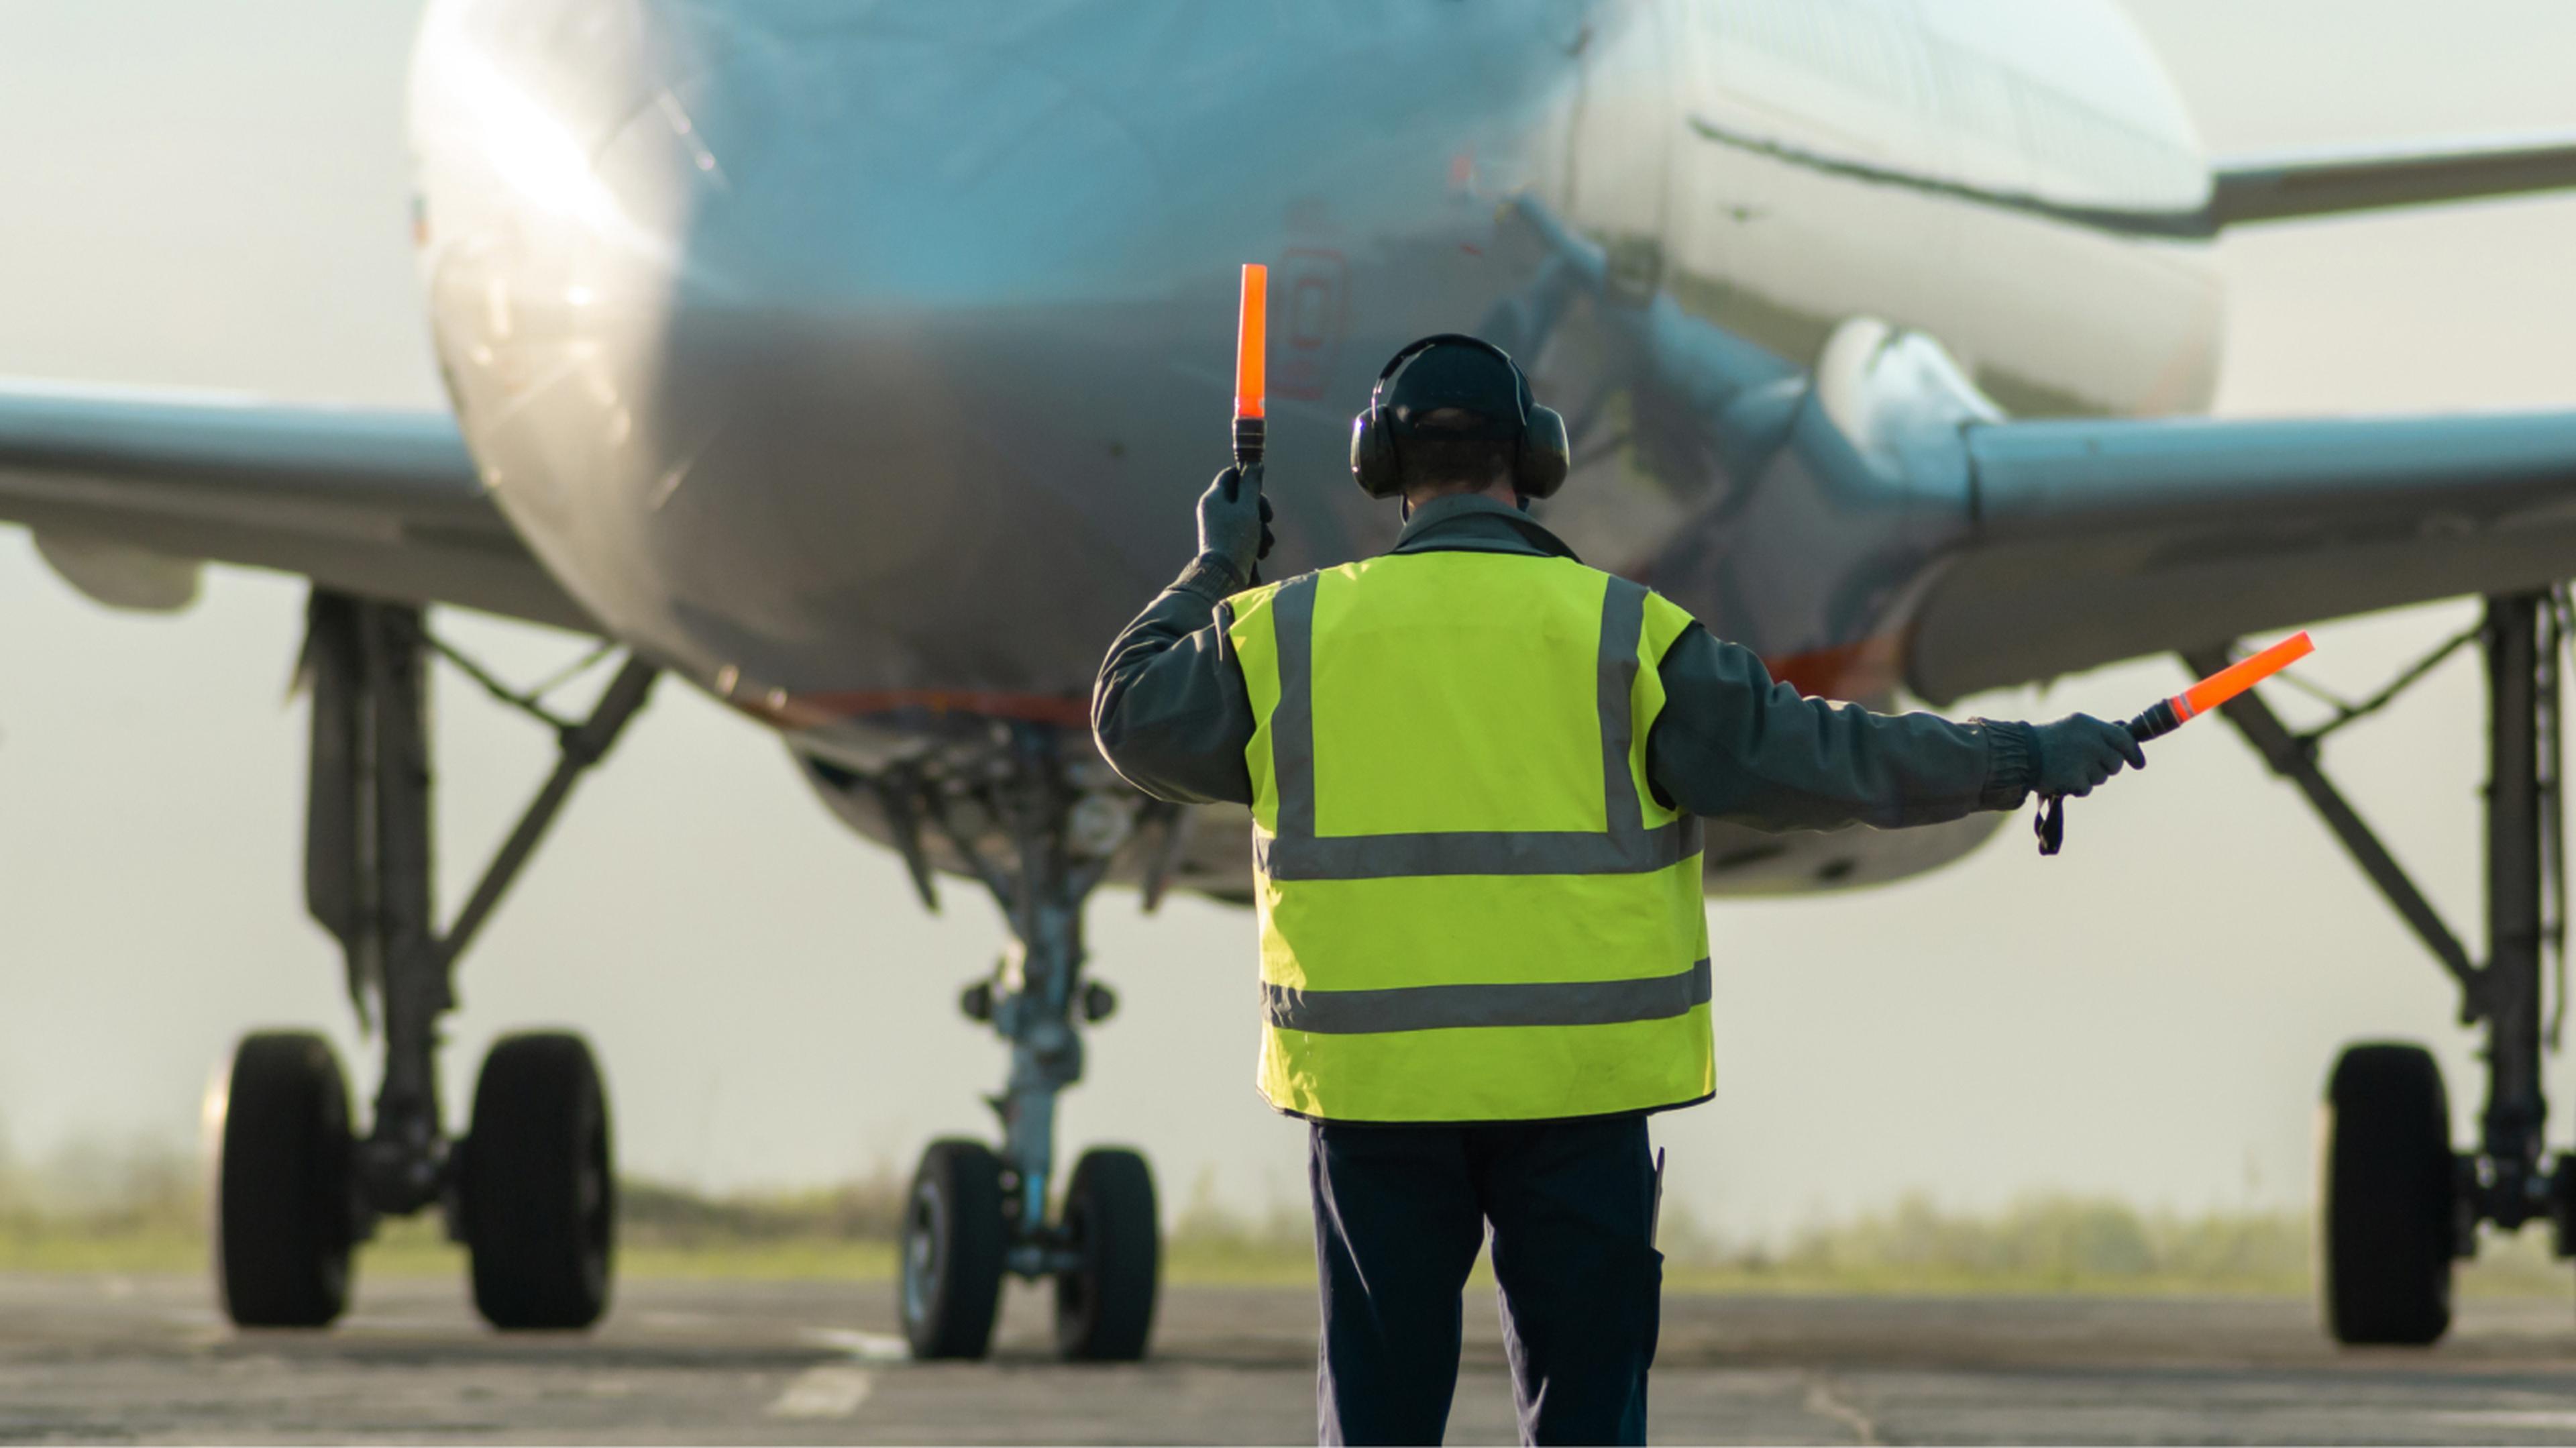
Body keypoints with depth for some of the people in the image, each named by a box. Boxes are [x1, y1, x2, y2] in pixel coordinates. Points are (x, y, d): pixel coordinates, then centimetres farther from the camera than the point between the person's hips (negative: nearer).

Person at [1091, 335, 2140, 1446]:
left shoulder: (1288, 634, 2)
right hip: (1574, 1085, -1)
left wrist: (1214, 571, 29)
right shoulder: (1615, 634, -4)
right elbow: (1808, 759, -4)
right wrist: (2017, 761, 3)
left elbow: (1137, 721, 16)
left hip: (1372, 1090, 2)